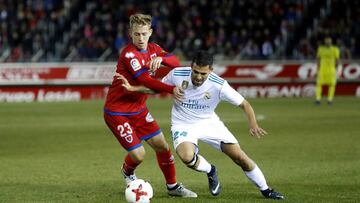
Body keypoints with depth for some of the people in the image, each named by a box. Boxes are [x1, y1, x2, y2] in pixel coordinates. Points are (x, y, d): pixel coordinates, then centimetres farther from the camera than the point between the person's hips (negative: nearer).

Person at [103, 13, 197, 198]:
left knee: (162, 146, 6)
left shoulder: (153, 49, 3)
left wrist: (161, 58, -28)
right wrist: (172, 90, -32)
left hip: (138, 109, 8)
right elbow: (146, 81, -30)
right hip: (117, 111, -8)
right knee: (138, 154, -10)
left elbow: (175, 62, -8)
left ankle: (172, 186, 23)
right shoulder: (129, 54, -23)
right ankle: (128, 172, 25)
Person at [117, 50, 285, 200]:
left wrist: (253, 125, -35)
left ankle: (265, 190, 15)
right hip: (183, 125, 0)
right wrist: (132, 88, -10)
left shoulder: (219, 85, -23)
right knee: (187, 157, -32)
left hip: (208, 122, 0)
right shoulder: (177, 74, -19)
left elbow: (244, 104, -17)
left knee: (239, 156, -8)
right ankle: (210, 172, 5)